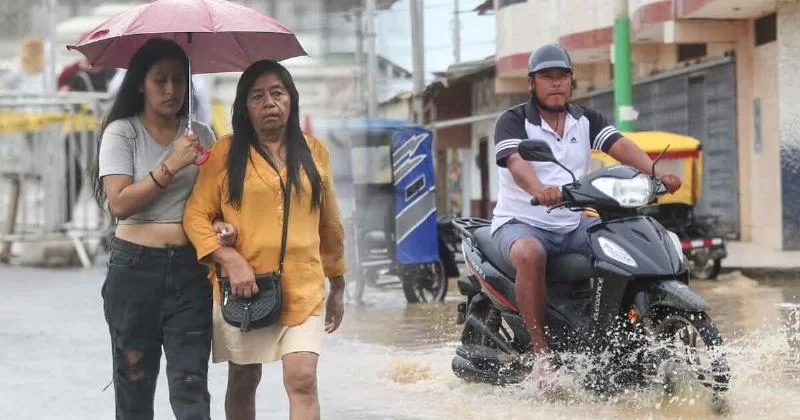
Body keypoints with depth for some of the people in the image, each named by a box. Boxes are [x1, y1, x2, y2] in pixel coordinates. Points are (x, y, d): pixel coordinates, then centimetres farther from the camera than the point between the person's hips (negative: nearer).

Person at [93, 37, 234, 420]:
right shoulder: (122, 132, -2)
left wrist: (219, 224, -8)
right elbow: (120, 203, -12)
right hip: (135, 269, -2)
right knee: (134, 383, 7)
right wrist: (171, 166, -19)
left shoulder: (200, 135, 8)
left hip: (190, 269, 2)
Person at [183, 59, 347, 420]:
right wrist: (231, 260, -17)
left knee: (302, 380, -13)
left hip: (303, 288, 1)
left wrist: (338, 286, 19)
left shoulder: (315, 152, 9)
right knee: (243, 382, 12)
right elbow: (195, 215, -3)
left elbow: (330, 224, 16)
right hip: (242, 288, 0)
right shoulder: (226, 152, 1)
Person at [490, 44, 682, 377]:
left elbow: (621, 146, -7)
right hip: (521, 222, -5)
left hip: (573, 224, 6)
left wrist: (655, 172, -28)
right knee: (529, 255, -39)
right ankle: (541, 354, -33)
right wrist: (539, 190, -49)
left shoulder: (586, 120, 10)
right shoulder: (513, 121, -6)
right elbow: (516, 162, -26)